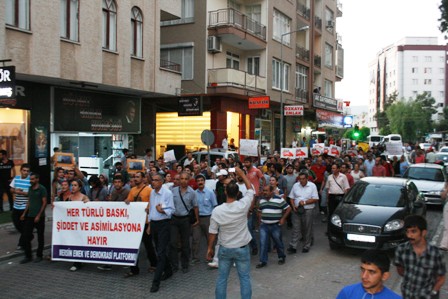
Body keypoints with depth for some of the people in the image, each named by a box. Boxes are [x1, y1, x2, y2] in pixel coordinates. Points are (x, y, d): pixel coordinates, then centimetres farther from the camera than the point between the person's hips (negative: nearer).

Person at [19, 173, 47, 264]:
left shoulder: (42, 189, -8)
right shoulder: (30, 188, 10)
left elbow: (44, 203, -10)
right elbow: (29, 202, 17)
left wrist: (39, 215, -15)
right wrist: (24, 213, 11)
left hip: (39, 216, -6)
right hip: (29, 216, 6)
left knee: (40, 237, 5)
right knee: (26, 236, 4)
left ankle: (39, 255, 16)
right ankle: (28, 256, 14)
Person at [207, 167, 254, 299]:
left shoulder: (217, 210, -14)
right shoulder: (243, 205, -18)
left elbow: (212, 232, -6)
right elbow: (251, 190, 0)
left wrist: (210, 248, 8)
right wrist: (242, 174, 7)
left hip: (225, 249, 1)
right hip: (242, 248, -1)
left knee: (222, 278, 12)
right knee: (245, 278, 10)